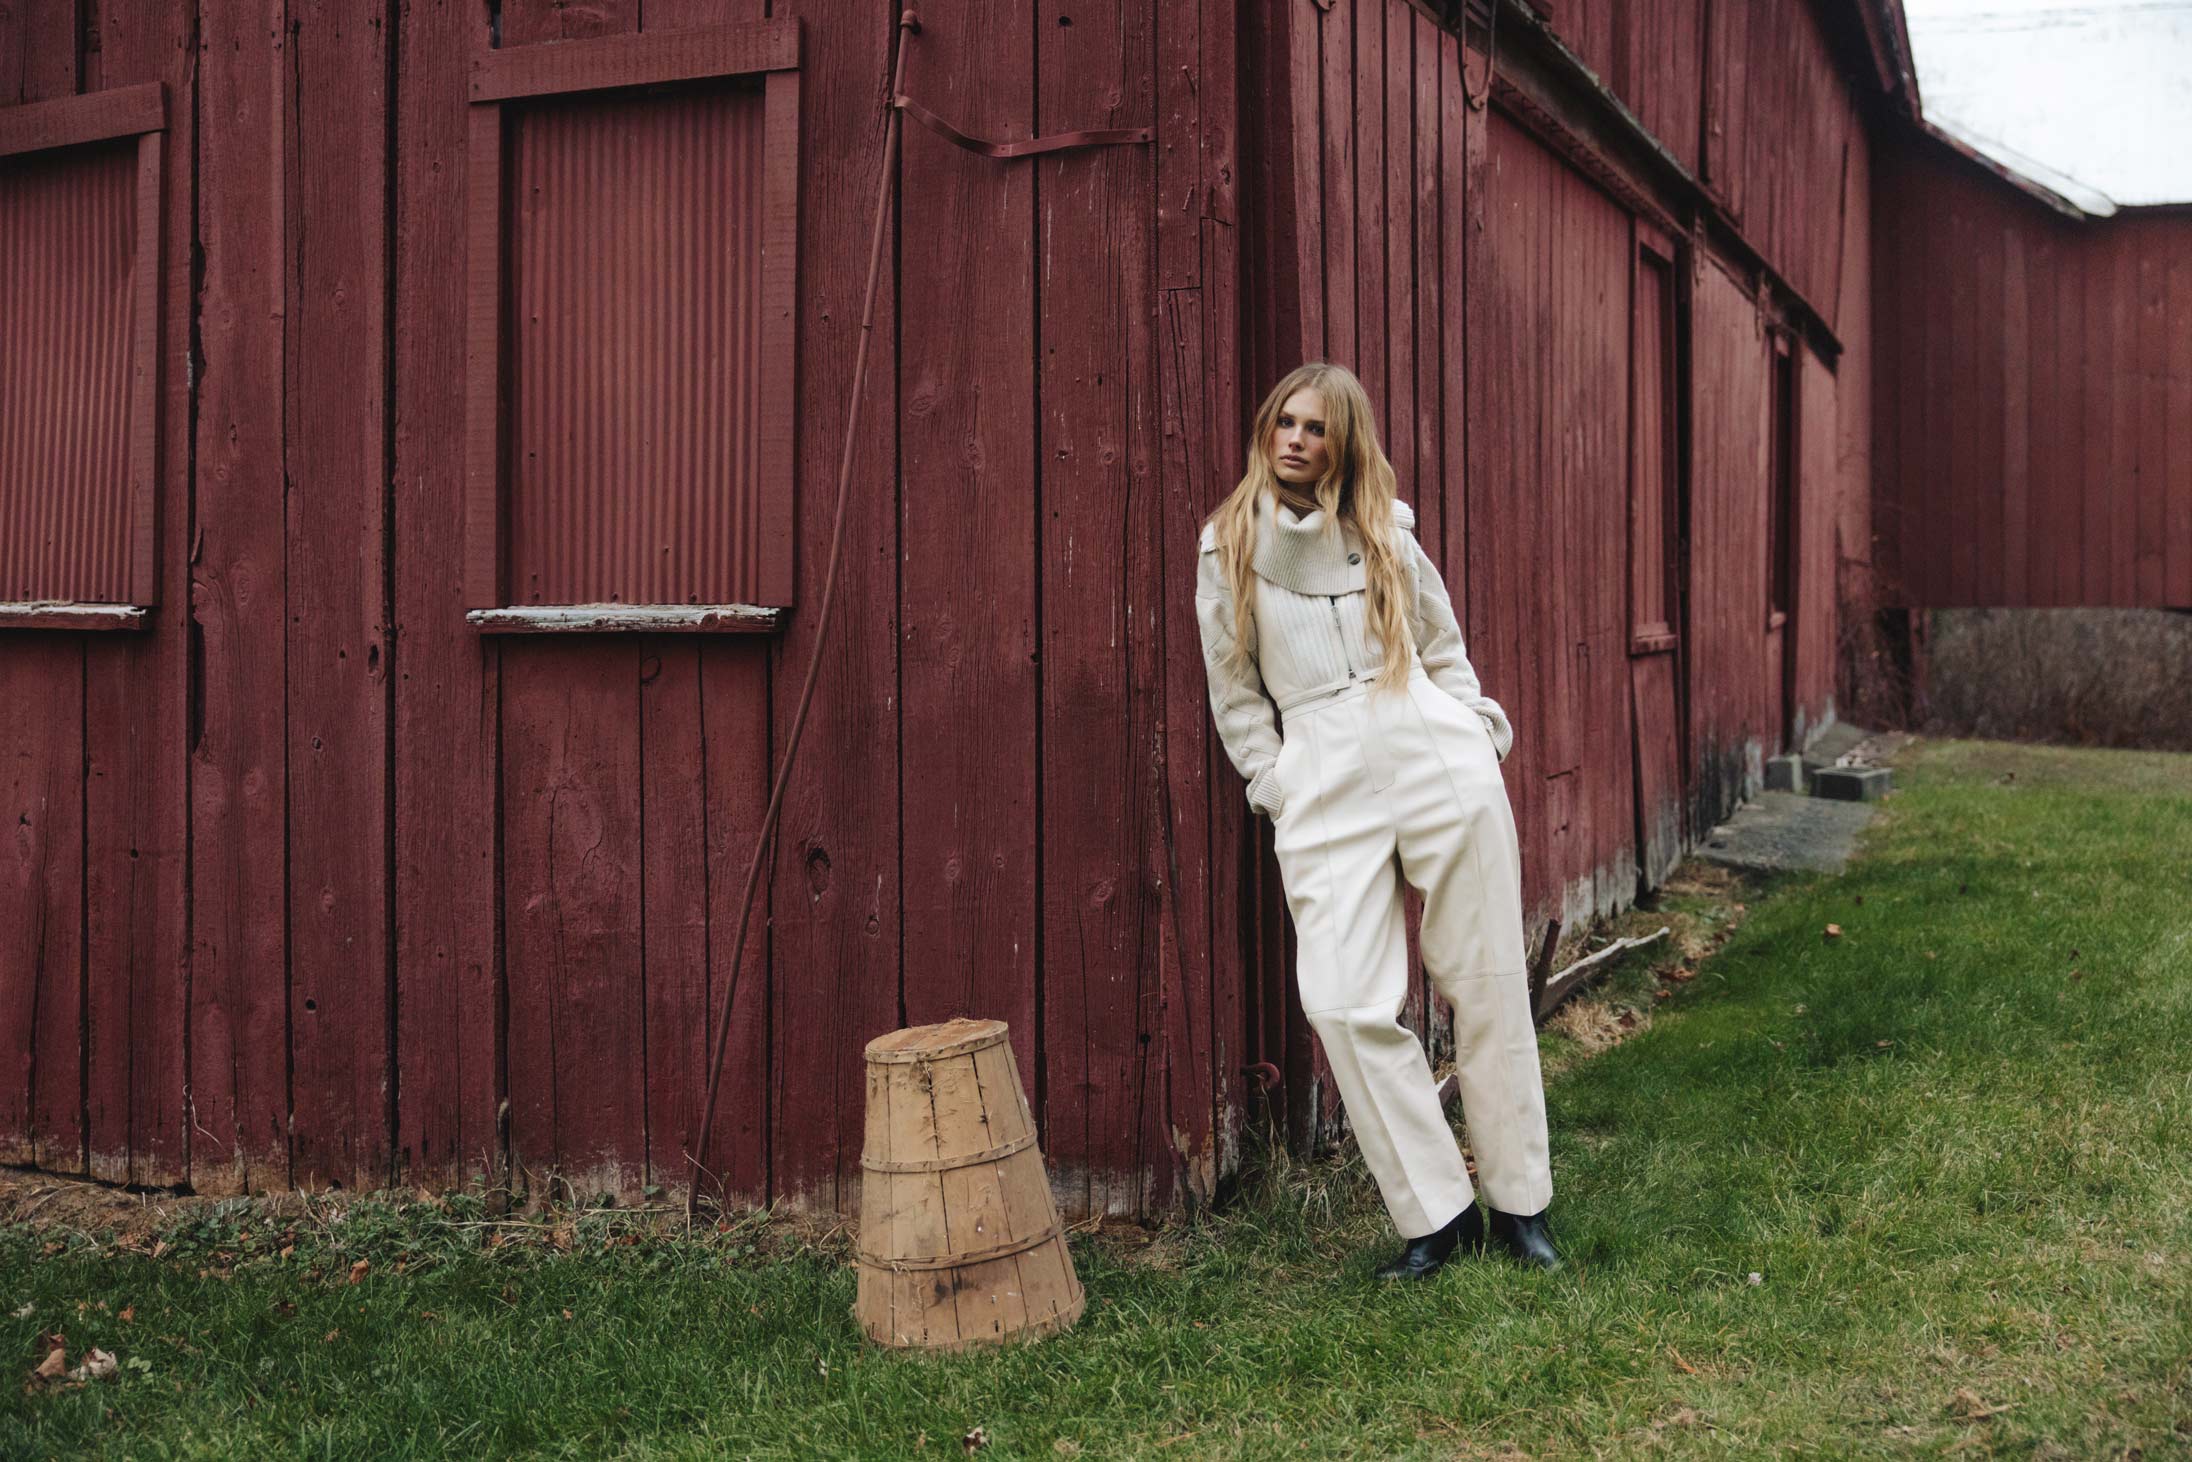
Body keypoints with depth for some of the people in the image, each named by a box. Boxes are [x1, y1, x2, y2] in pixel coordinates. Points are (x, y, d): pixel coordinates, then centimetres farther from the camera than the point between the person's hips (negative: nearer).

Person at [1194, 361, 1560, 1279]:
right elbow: (1233, 690, 13)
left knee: (1488, 986, 3)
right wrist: (1275, 784, 6)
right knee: (1344, 1003, -11)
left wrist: (1481, 726, 10)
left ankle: (1518, 1204, 15)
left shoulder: (1385, 532, 12)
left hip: (1442, 763, 1)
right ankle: (1436, 1214, 1)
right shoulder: (1229, 546, 9)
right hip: (1322, 782, -1)